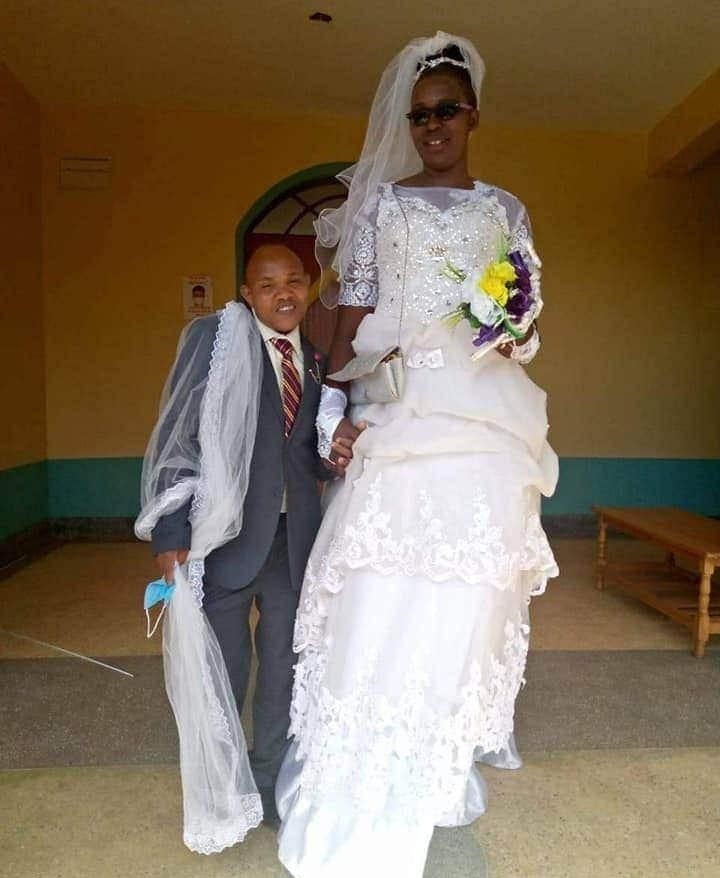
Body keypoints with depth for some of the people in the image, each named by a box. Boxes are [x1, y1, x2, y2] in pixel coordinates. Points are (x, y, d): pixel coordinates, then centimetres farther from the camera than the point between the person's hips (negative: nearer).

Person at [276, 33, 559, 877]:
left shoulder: (505, 209, 17)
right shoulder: (381, 202, 12)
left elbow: (528, 323, 16)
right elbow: (353, 317, 4)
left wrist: (515, 331, -7)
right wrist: (336, 409, -7)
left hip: (483, 419, 2)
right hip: (399, 412, -1)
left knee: (466, 596, 2)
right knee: (384, 596, -5)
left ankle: (446, 763, 23)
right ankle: (356, 804, 13)